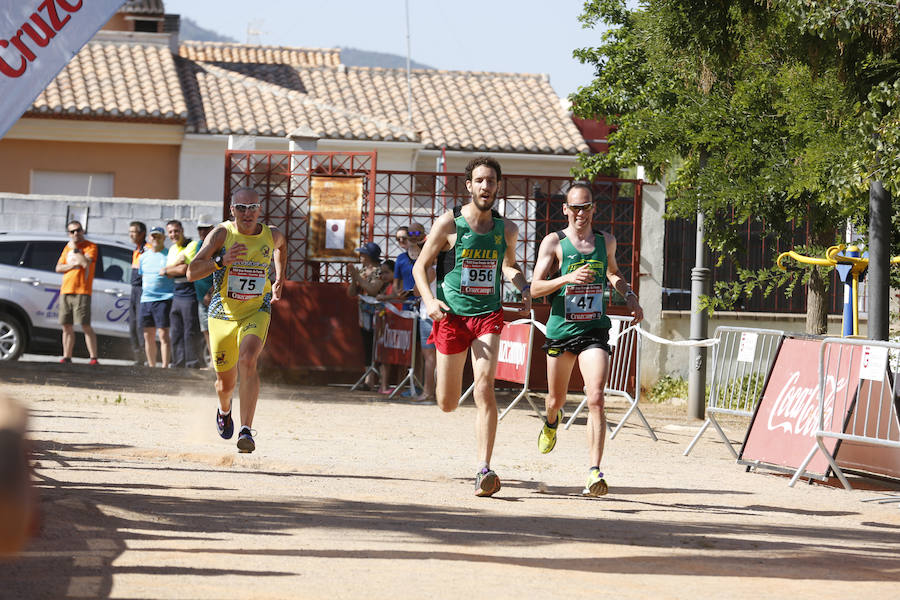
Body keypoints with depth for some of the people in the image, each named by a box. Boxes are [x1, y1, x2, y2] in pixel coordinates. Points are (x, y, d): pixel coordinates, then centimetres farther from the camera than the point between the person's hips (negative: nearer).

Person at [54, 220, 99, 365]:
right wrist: (73, 265, -5)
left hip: (82, 292, -6)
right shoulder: (67, 248, 18)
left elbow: (86, 262, -17)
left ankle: (93, 357, -13)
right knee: (67, 326, 6)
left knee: (85, 326, -12)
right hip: (65, 291, 6)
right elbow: (58, 268, 12)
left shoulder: (91, 247, 0)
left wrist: (75, 249, -7)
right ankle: (67, 357, 12)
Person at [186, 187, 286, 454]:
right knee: (226, 382, 10)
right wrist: (221, 261, -35)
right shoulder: (222, 233, -13)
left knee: (247, 361, -28)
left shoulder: (271, 235, -4)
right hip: (223, 313, 0)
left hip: (257, 312, 0)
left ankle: (246, 430, -33)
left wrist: (279, 279, 18)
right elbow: (192, 272, -21)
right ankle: (224, 410, 49)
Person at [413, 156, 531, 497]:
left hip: (488, 315, 1)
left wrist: (523, 287, 3)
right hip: (452, 315, -1)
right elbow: (420, 266, 1)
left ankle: (484, 470, -21)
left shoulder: (506, 230, 5)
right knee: (448, 404, 8)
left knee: (484, 387, -19)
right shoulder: (449, 224, -6)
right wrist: (429, 299, -17)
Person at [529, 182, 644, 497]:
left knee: (596, 399, -18)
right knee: (557, 399, 17)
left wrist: (630, 296, 10)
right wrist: (569, 278, -26)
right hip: (561, 329, 0)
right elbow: (535, 288, -11)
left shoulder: (606, 241, 7)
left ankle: (594, 472, -20)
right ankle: (552, 422, 56)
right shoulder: (554, 242, -4)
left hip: (595, 331, 0)